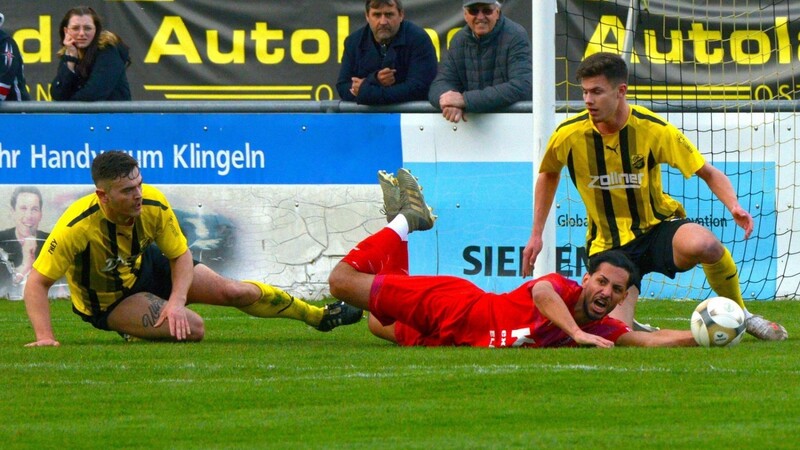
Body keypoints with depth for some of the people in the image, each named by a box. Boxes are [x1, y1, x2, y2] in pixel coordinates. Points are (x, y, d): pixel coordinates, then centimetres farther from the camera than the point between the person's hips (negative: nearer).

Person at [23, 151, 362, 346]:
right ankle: (136, 330, 9)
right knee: (192, 327, -24)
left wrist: (177, 300, -27)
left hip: (148, 264, 5)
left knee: (233, 291, 6)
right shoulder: (77, 225, -39)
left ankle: (318, 315, 29)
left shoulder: (153, 204, -26)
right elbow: (36, 282, -34)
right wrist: (45, 337, -45)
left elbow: (181, 255, -11)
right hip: (108, 299, -5)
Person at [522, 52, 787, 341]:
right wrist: (536, 235, 13)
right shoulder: (568, 135, -10)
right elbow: (548, 175, 14)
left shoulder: (654, 129, -14)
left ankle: (740, 315, -8)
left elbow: (709, 174, -5)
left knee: (703, 244, -37)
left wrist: (734, 207, -24)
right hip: (608, 245, 1)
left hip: (658, 228, -1)